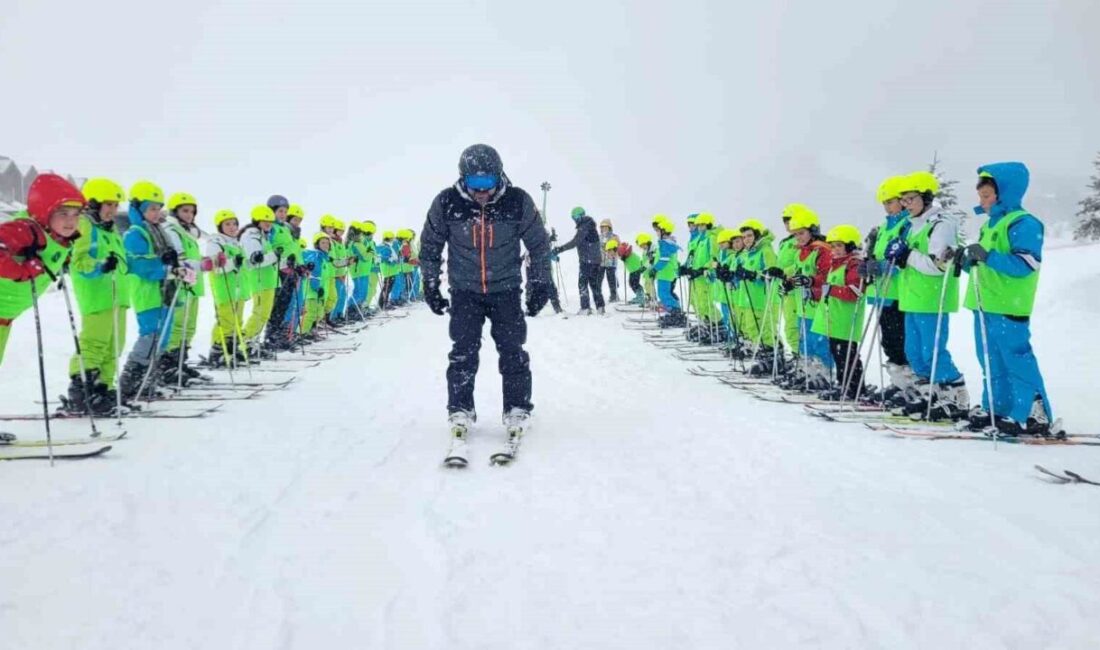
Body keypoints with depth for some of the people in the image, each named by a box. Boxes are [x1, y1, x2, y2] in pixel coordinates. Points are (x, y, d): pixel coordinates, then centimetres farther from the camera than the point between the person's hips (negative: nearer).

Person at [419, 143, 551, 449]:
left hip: (506, 289, 0)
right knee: (463, 351, -3)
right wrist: (430, 285, 4)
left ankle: (517, 410, 10)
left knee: (512, 351, -2)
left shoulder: (518, 202, -14)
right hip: (464, 290, 0)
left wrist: (540, 283, 2)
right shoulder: (446, 203, -13)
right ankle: (460, 411, 8)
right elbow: (429, 246, 3)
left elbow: (539, 243, 0)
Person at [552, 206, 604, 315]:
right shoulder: (591, 228, 14)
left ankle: (585, 308, -8)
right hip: (596, 260, 9)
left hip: (586, 261, -9)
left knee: (582, 283, -5)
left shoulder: (583, 228, -15)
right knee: (594, 283, 14)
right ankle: (600, 307, 15)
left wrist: (559, 249, -27)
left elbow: (574, 242, -25)